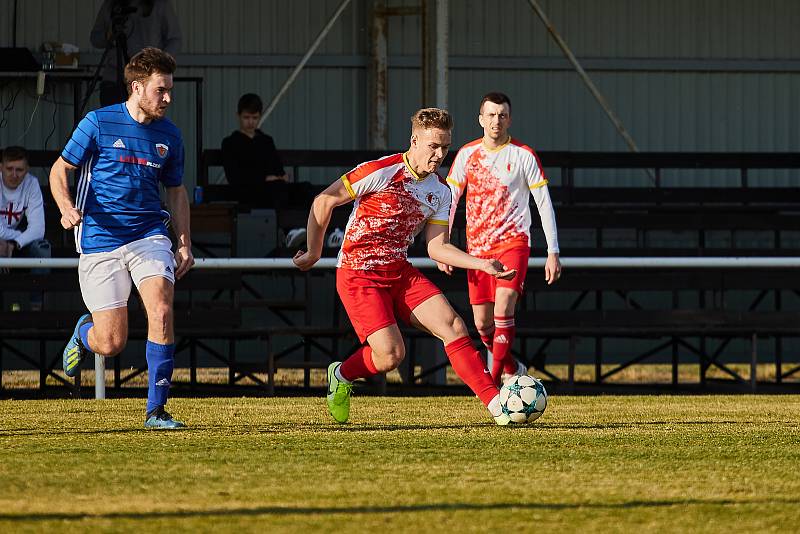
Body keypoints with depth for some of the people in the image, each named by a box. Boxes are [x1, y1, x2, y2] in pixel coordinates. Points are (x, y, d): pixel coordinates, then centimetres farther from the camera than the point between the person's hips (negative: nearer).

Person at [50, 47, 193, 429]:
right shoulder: (98, 123, -5)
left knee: (162, 311, -22)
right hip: (99, 239, -3)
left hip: (149, 235, 3)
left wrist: (185, 244, 11)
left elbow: (176, 191, 20)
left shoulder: (169, 135, 8)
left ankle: (156, 409, -11)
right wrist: (67, 208, -19)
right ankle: (84, 332, 34)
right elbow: (59, 171, 1)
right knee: (111, 343, -5)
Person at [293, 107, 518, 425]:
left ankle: (496, 404, -10)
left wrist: (482, 264, -6)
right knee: (391, 354, -18)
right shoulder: (381, 172, -16)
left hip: (400, 273, 6)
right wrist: (314, 253, -2)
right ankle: (341, 376, 13)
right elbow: (323, 202, -9)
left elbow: (437, 247, 7)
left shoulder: (440, 191, 4)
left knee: (453, 326, -11)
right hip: (358, 276, -6)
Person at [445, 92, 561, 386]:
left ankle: (494, 380, -24)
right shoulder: (467, 154, 5)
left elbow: (545, 204, -2)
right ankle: (513, 368, 31)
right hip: (476, 247, 4)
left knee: (503, 309, -23)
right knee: (482, 323, 6)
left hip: (513, 242, -4)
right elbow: (450, 199, 11)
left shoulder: (523, 155, -4)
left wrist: (553, 252, -6)